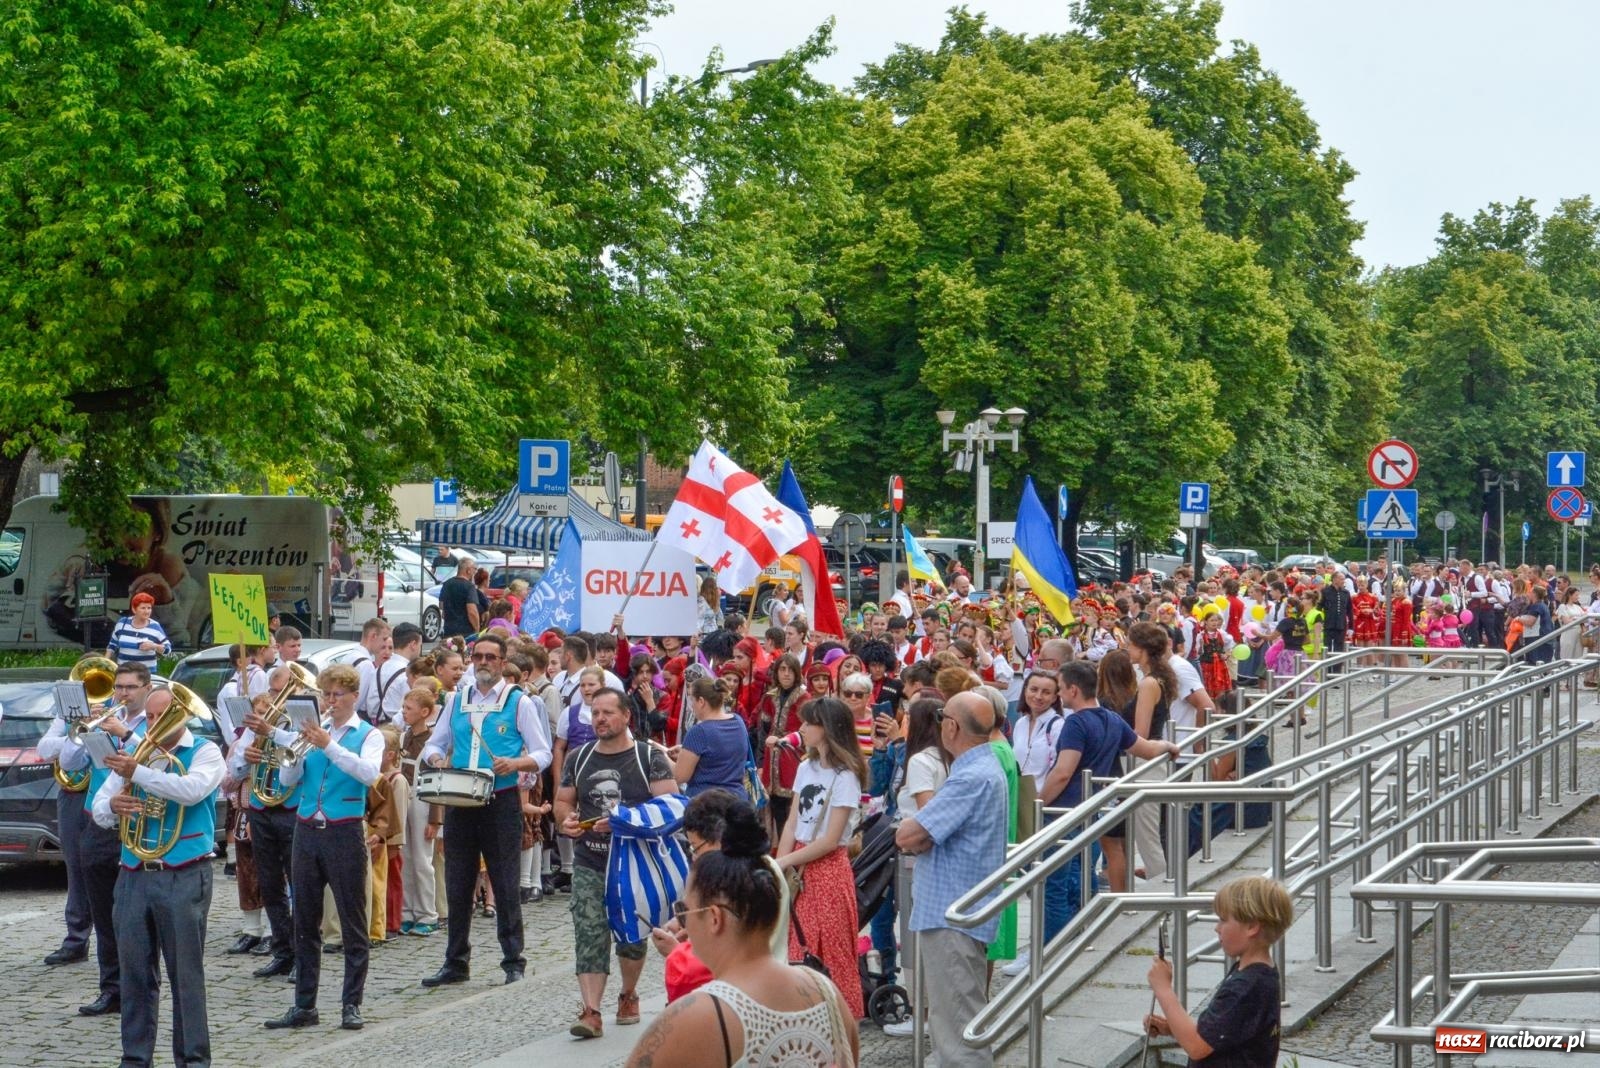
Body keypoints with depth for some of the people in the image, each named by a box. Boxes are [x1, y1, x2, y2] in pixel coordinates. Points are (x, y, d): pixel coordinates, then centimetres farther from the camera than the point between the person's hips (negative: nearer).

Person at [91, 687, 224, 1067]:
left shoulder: (205, 752, 2)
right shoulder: (134, 754, 15)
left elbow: (192, 789, -20)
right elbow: (99, 810, 10)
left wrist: (138, 773, -22)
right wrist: (112, 806, -13)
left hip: (184, 877, -4)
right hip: (134, 876, 5)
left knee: (186, 972, -2)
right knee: (134, 971, 6)